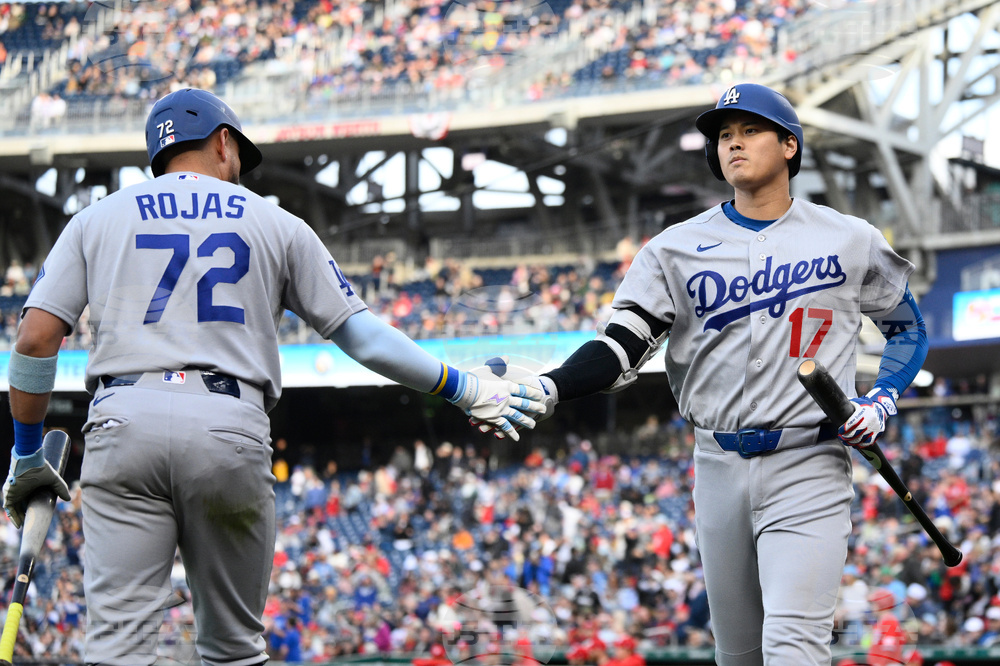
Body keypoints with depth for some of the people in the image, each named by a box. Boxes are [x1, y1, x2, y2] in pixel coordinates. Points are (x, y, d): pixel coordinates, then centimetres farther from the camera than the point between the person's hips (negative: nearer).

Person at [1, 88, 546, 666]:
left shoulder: (96, 219, 19)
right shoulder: (275, 222, 17)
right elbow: (362, 334, 12)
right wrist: (469, 391, 20)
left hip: (123, 424, 0)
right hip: (231, 430, 0)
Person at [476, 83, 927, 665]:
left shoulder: (850, 241, 4)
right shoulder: (677, 248, 6)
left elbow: (909, 331, 16)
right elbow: (623, 346, -4)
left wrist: (881, 402, -2)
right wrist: (549, 387, -22)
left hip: (809, 465, -3)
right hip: (721, 467, 3)